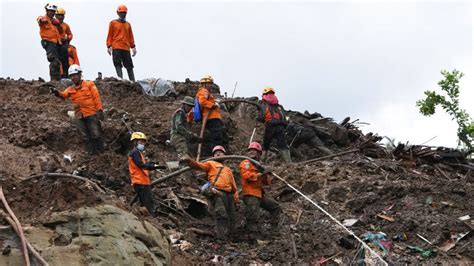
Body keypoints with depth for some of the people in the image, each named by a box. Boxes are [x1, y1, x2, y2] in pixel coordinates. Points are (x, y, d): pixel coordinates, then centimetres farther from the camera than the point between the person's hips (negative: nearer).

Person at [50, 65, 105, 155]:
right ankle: (92, 154, 14)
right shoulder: (70, 89, 15)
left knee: (96, 135, -4)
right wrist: (57, 92, -24)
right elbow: (63, 95, -2)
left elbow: (96, 97, -2)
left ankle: (101, 153, 5)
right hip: (79, 116, 5)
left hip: (91, 113, -5)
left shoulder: (89, 84, 3)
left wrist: (99, 109, -10)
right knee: (85, 138, 7)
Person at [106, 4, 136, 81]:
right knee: (118, 65, -9)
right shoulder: (113, 23, 7)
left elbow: (130, 36, 18)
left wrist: (133, 47, 9)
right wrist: (109, 46, -5)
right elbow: (110, 35, 5)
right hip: (116, 48, -3)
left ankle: (133, 82, 3)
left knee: (129, 66, 2)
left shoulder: (128, 24, 17)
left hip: (126, 48, 4)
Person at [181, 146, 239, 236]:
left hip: (228, 195, 6)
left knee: (232, 219, 2)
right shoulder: (211, 164, 21)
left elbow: (234, 186, 27)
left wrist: (236, 200, 18)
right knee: (221, 216, -21)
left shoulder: (228, 170, 34)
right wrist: (189, 161, -17)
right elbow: (200, 166, 2)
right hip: (217, 192, -6)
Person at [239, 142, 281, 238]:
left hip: (260, 194, 9)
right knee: (253, 218, -15)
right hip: (250, 195, -9)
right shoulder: (246, 163, 1)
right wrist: (260, 174, -18)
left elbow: (267, 182, 19)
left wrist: (267, 175, -3)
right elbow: (246, 175, -19)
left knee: (276, 207, 14)